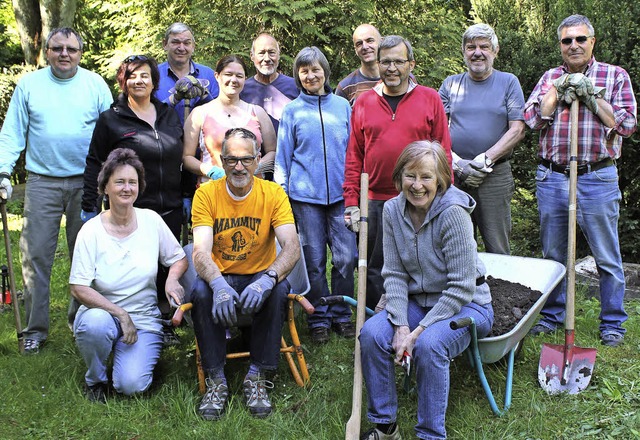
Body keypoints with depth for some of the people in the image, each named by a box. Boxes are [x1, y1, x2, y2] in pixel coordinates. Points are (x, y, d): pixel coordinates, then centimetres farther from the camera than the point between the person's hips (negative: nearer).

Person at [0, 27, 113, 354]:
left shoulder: (95, 84, 5)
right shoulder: (28, 85, 6)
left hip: (86, 183, 0)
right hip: (42, 182, 0)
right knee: (35, 254, -2)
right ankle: (35, 328, 8)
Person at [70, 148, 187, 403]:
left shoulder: (151, 220, -3)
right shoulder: (91, 231, -9)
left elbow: (178, 258, 8)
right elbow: (78, 288, -12)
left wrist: (172, 280, -15)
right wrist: (120, 314, -20)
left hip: (144, 320, 1)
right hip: (102, 313, 0)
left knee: (131, 385, -21)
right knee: (94, 323, -37)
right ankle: (95, 380, -5)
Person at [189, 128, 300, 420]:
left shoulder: (273, 193, -7)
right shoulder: (206, 194, -7)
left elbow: (292, 247, -18)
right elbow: (201, 251, -18)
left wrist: (267, 279, -39)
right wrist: (219, 284, -40)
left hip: (259, 277, 0)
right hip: (220, 277, 0)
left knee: (278, 289, -32)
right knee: (202, 291, -31)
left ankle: (256, 377, -18)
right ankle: (216, 381, -17)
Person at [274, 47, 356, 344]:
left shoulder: (342, 106, 9)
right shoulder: (292, 111, 7)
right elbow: (283, 156, 9)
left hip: (341, 193, 1)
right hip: (306, 194, -1)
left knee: (346, 257, -2)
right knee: (314, 259, 4)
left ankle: (341, 315, 15)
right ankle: (319, 318, 17)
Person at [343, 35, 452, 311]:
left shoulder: (430, 99, 4)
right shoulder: (364, 102, 8)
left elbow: (443, 152, 2)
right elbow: (354, 157, 7)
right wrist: (351, 203, 1)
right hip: (375, 203, 2)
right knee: (374, 270, 9)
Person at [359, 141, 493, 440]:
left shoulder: (453, 213, -23)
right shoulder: (393, 210, -6)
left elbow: (461, 288, -22)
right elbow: (394, 274, -5)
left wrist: (418, 332, -23)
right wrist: (401, 325, -18)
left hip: (466, 305, -5)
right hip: (418, 302, 5)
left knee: (428, 345, -32)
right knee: (371, 334, -19)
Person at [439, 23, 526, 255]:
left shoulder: (508, 82, 6)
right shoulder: (451, 84, 11)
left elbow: (517, 130, -2)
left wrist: (486, 159, -12)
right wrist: (457, 163, -11)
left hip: (495, 176, -2)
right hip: (453, 175, 2)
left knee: (497, 250, 1)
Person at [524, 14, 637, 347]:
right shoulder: (549, 78, 12)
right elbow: (533, 119, -1)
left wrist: (590, 96, -10)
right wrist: (560, 88, -9)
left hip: (597, 179, -2)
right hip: (551, 178, 3)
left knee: (607, 257, 3)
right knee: (553, 254, 13)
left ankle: (613, 323, 17)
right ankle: (552, 315, 27)